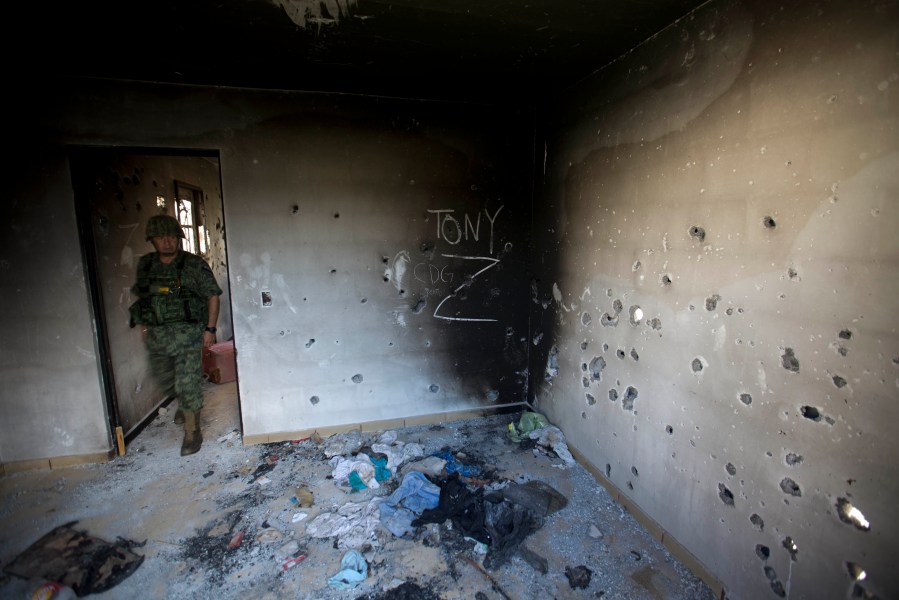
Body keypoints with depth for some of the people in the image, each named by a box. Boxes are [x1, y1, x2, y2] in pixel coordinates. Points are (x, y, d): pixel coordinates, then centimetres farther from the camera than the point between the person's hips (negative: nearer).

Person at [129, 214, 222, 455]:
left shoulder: (194, 265, -8)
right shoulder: (145, 265, 6)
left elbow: (213, 296, -5)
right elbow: (140, 297, 18)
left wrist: (210, 329, -8)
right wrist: (143, 325, 14)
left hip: (187, 333, -5)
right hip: (156, 335, 5)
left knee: (188, 383, -4)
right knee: (165, 379, 21)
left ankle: (192, 431, 9)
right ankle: (184, 405, 50)